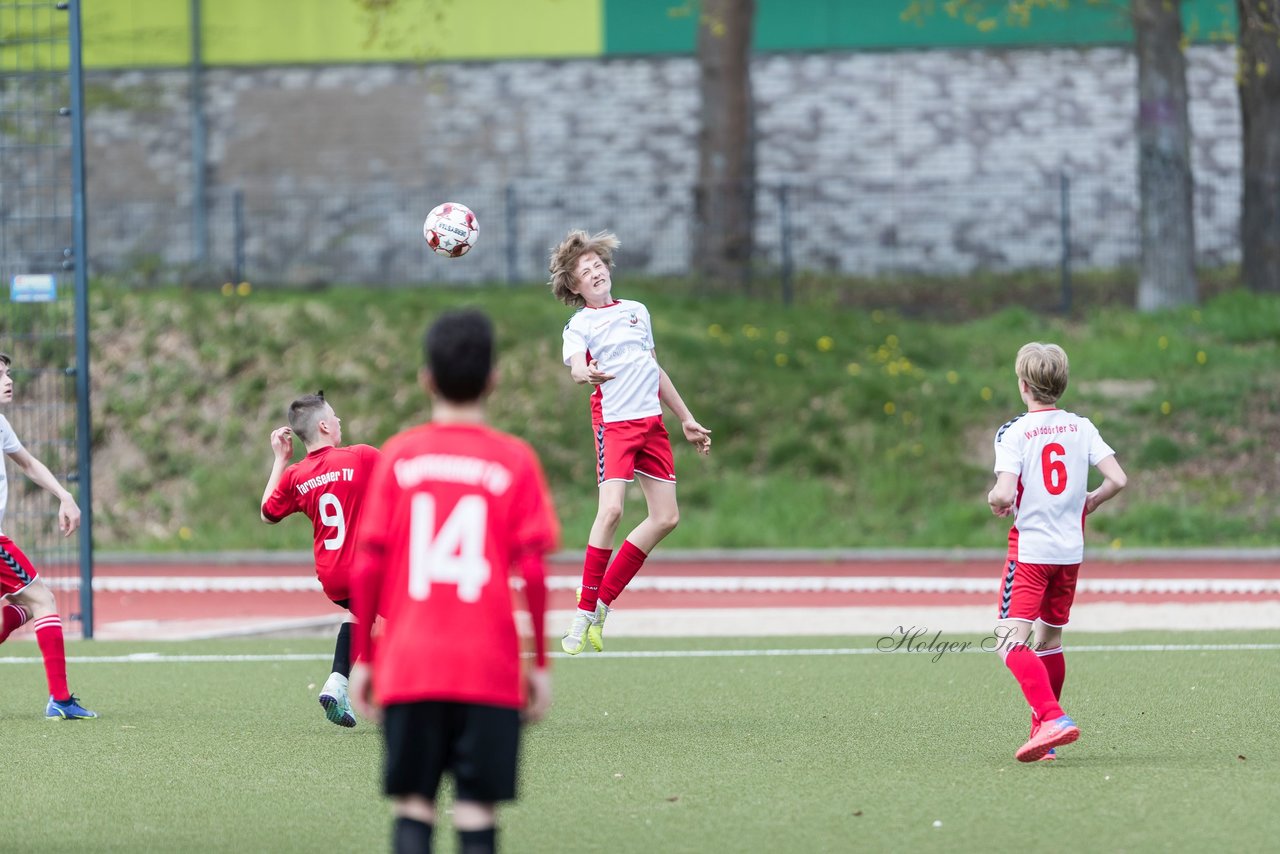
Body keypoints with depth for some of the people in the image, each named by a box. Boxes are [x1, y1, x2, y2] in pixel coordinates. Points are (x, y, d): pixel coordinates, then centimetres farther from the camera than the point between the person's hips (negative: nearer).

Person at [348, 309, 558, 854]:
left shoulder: (397, 457, 3)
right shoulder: (515, 461, 0)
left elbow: (368, 567, 1)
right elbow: (532, 571, -3)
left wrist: (362, 657, 9)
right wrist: (540, 663, 5)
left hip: (407, 666, 1)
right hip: (491, 667, -1)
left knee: (413, 806, 6)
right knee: (477, 810, 0)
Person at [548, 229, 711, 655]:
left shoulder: (637, 311, 17)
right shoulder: (580, 325, -1)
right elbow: (576, 367, -21)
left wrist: (687, 419, 28)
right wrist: (585, 374, -46)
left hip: (652, 421, 7)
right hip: (614, 421, -7)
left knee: (666, 517, 1)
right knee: (611, 510, -21)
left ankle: (603, 601, 9)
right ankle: (584, 612, -14)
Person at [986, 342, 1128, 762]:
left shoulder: (1014, 433, -9)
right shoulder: (1081, 427, 4)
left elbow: (1004, 495, -20)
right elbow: (1117, 479, -1)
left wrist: (996, 500, 4)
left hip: (1030, 549, -6)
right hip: (1070, 550, 6)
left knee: (1012, 641, -11)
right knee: (1048, 640, 18)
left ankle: (1051, 717, -31)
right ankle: (1045, 734, 23)